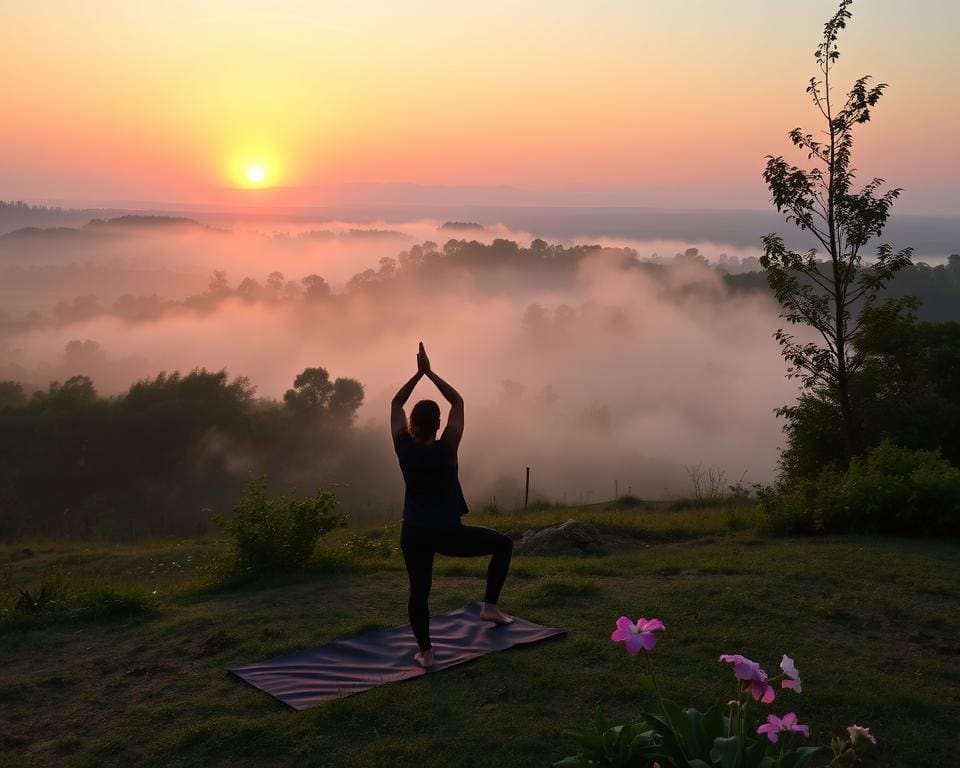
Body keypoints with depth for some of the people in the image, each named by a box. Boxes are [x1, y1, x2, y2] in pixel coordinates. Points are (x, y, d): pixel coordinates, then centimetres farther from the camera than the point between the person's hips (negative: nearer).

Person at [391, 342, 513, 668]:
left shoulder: (405, 448, -8)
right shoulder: (447, 448, -14)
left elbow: (396, 403, 5)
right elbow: (458, 402, -4)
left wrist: (419, 373, 2)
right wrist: (430, 373, -3)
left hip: (414, 534, 3)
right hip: (449, 533, -2)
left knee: (418, 591, 11)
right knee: (503, 544, 17)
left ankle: (425, 652, 8)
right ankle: (490, 606, 16)